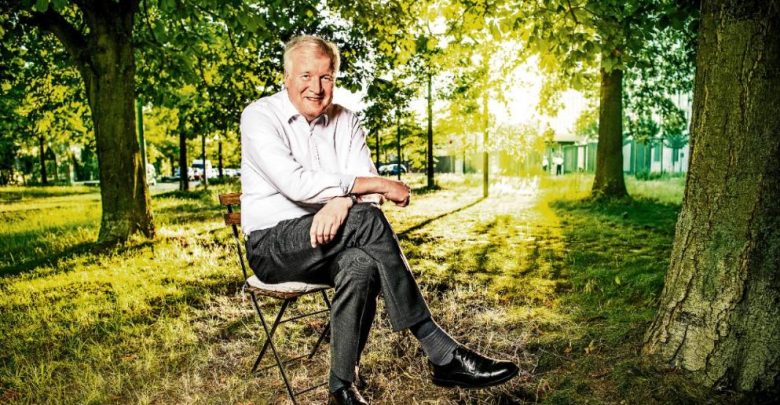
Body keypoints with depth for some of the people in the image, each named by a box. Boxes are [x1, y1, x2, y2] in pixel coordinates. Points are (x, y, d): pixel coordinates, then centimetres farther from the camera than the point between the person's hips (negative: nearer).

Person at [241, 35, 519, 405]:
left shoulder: (345, 121, 8)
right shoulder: (259, 116, -6)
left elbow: (366, 187, -3)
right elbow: (295, 183, -22)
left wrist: (343, 200, -28)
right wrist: (379, 185, -23)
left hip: (328, 239, 4)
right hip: (272, 246, -4)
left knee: (361, 267, -34)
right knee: (369, 221, -31)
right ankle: (441, 353, -28)